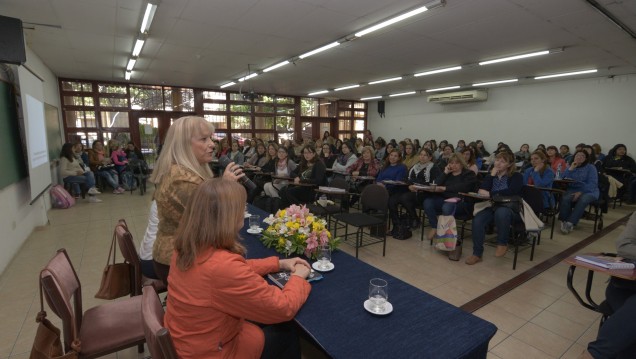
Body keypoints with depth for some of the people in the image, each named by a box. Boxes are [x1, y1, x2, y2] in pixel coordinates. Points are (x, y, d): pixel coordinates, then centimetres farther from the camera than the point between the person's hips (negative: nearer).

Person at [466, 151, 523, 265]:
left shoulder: (516, 176, 1)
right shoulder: (491, 175, 16)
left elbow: (510, 192, -21)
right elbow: (481, 191, -1)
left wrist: (490, 194, -23)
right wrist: (492, 175, -4)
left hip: (511, 210, -4)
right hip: (492, 208, 4)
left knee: (501, 212, -40)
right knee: (477, 220, -27)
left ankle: (502, 244, -15)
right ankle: (477, 253, -16)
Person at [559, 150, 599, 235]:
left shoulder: (591, 167, 3)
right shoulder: (570, 167, 13)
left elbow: (592, 183, -9)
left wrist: (581, 192, -21)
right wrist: (570, 169, -10)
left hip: (589, 191, -2)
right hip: (573, 190, 2)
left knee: (582, 200, -36)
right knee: (565, 198, -32)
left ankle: (570, 223, -35)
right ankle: (564, 222, -27)